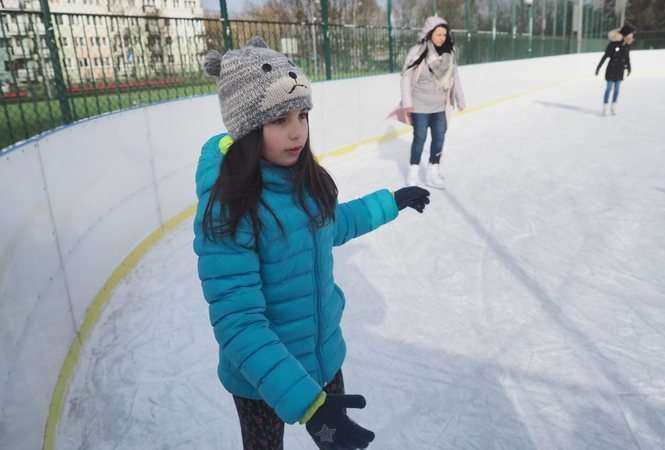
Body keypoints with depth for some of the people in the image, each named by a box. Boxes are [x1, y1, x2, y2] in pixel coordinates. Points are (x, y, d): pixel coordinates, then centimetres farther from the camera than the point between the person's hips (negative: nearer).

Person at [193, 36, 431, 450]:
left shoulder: (305, 178, -10)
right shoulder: (226, 213, -30)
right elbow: (238, 325, -30)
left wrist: (392, 202, 17)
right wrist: (306, 402, -36)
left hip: (324, 354, 5)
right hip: (262, 377, -5)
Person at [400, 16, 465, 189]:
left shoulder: (449, 53, 0)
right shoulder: (417, 52, -14)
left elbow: (454, 76, 7)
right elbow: (406, 77, -11)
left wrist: (460, 100, 9)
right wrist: (407, 103, -15)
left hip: (440, 106, 5)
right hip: (421, 105, -4)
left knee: (439, 138, 8)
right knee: (420, 138, 5)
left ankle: (432, 173, 23)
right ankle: (413, 172, 22)